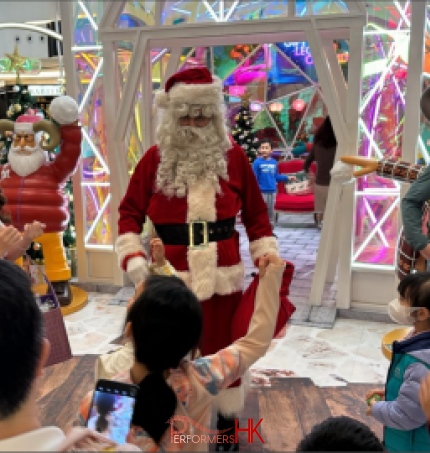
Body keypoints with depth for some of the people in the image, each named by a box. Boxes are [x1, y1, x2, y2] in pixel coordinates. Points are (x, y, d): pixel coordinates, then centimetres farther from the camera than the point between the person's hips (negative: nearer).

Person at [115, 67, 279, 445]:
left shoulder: (233, 156, -2)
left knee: (222, 348, 16)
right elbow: (130, 211, 1)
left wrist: (267, 257, -1)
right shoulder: (156, 158, -3)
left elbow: (255, 214, 5)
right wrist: (133, 257, -12)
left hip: (222, 277, 1)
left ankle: (227, 419, 39)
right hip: (169, 278, 0)